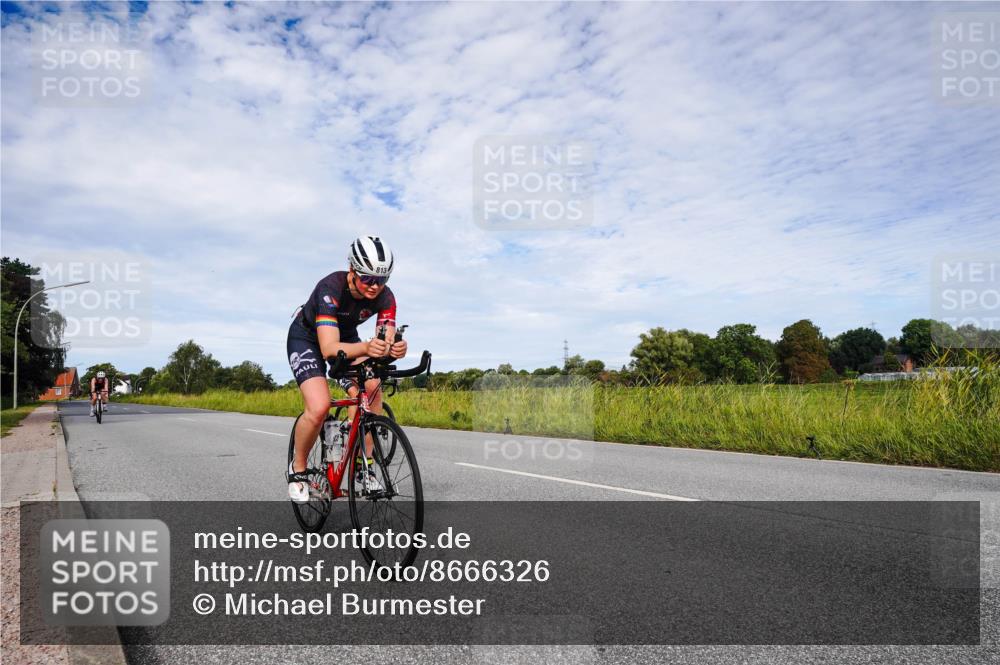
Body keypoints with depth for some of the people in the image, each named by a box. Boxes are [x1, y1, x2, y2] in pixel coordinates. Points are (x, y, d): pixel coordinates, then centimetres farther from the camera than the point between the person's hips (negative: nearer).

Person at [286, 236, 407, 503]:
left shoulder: (385, 297, -23)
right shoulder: (331, 288, -36)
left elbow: (386, 343, -30)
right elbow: (329, 348, -45)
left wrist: (394, 349, -55)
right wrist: (365, 348, -64)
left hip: (346, 337, 4)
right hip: (307, 338, -4)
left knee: (371, 391, -22)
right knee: (319, 408, -24)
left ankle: (365, 464, -6)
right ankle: (297, 469, 3)